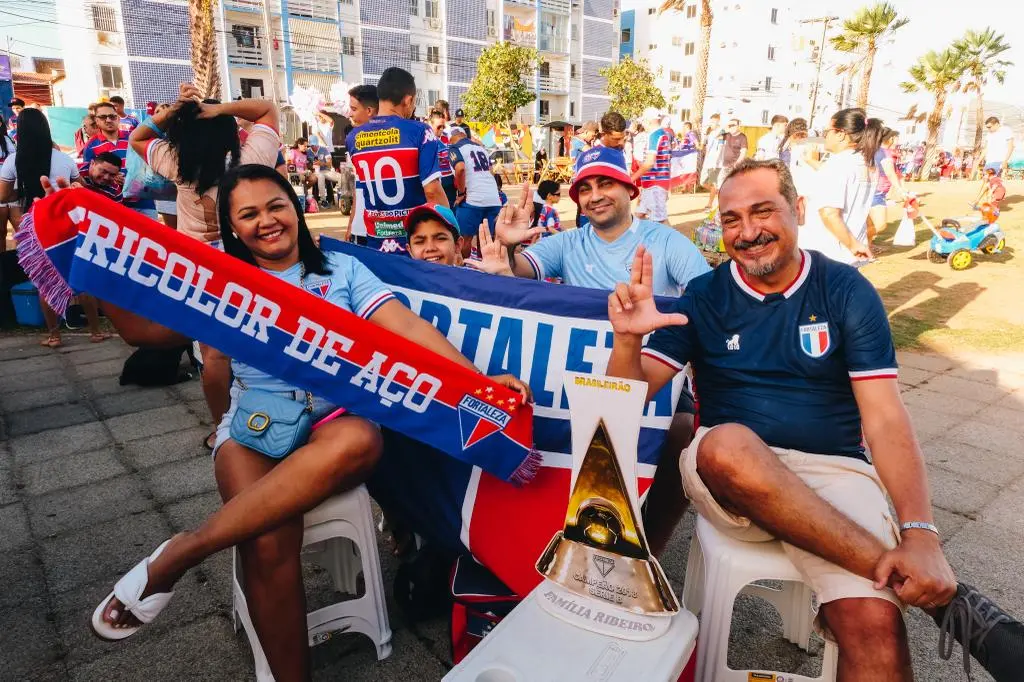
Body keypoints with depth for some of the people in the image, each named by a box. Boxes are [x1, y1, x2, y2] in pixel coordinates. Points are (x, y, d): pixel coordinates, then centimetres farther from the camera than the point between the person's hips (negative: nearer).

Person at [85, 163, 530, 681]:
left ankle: (174, 558, -27)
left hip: (335, 419, 0)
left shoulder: (342, 270, 10)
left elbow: (405, 327, -3)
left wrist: (476, 380, -16)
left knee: (359, 441, -38)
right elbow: (145, 329, 8)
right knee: (268, 544, -29)